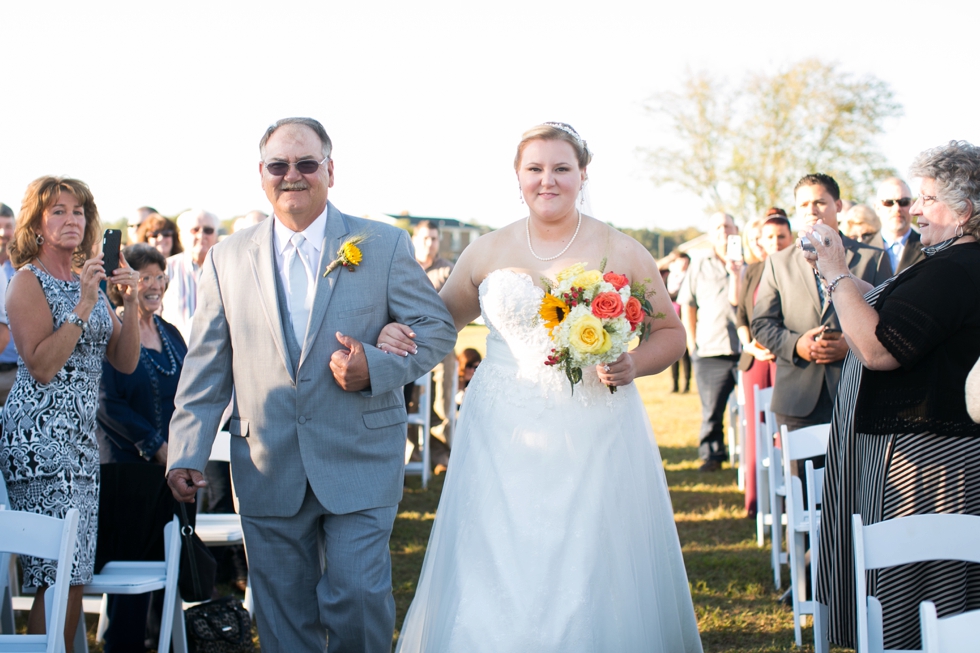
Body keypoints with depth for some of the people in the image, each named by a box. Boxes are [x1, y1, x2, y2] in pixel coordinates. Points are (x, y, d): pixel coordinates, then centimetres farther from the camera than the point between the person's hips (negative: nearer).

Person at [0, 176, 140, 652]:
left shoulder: (88, 279, 16)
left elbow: (126, 361, 12)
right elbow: (41, 366, -15)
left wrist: (130, 305, -2)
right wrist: (85, 305, -17)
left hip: (82, 436, 7)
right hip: (40, 435, -7)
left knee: (73, 575, 7)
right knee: (61, 576, -10)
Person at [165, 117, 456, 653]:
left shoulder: (385, 246, 0)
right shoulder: (227, 258, 6)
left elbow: (437, 327, 1)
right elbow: (206, 365, 7)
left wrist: (377, 366, -17)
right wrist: (186, 453, 0)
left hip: (360, 466, -2)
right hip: (267, 469, 2)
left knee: (358, 594, -3)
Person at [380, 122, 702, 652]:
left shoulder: (622, 253, 3)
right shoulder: (487, 252, 7)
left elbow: (671, 331, 9)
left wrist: (633, 365, -11)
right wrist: (398, 335, -3)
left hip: (596, 443, -1)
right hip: (503, 441, 1)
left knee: (595, 580, 1)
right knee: (493, 580, -1)